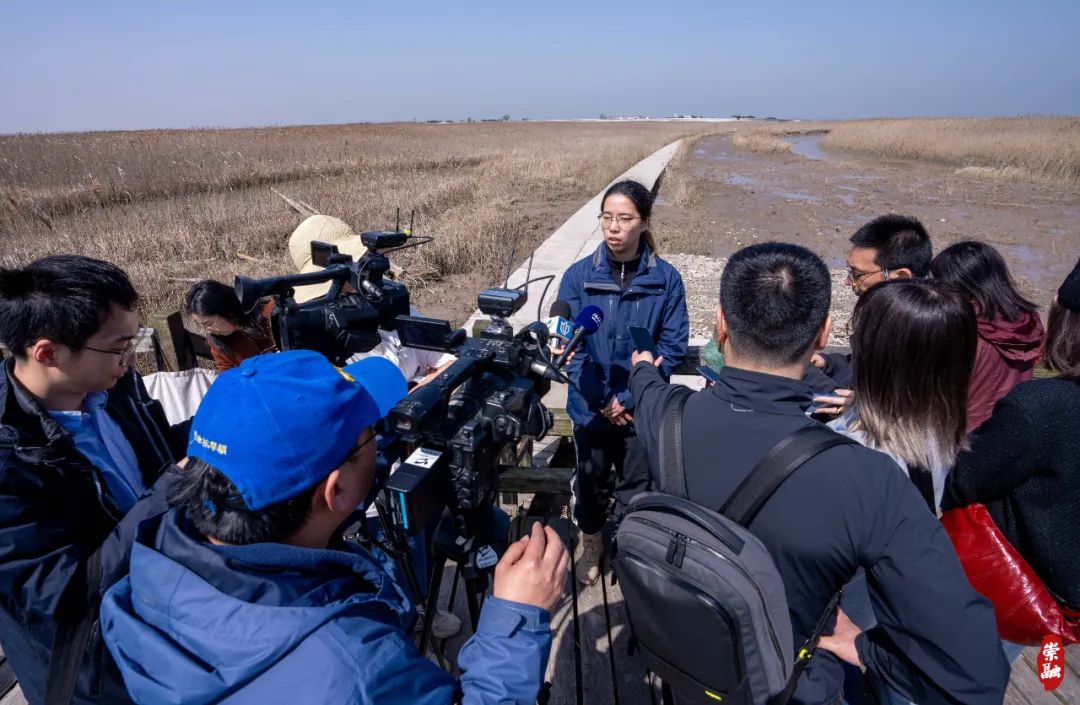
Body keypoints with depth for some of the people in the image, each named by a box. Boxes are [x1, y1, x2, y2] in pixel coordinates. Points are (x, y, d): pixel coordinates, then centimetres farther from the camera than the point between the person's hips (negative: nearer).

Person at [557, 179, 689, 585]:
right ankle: (591, 547, 46)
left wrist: (629, 398, -15)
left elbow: (673, 347, -8)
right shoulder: (578, 276, -8)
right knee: (591, 484, 19)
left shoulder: (666, 279, -9)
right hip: (590, 407, 1)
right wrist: (603, 401, -13)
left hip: (643, 410, -1)